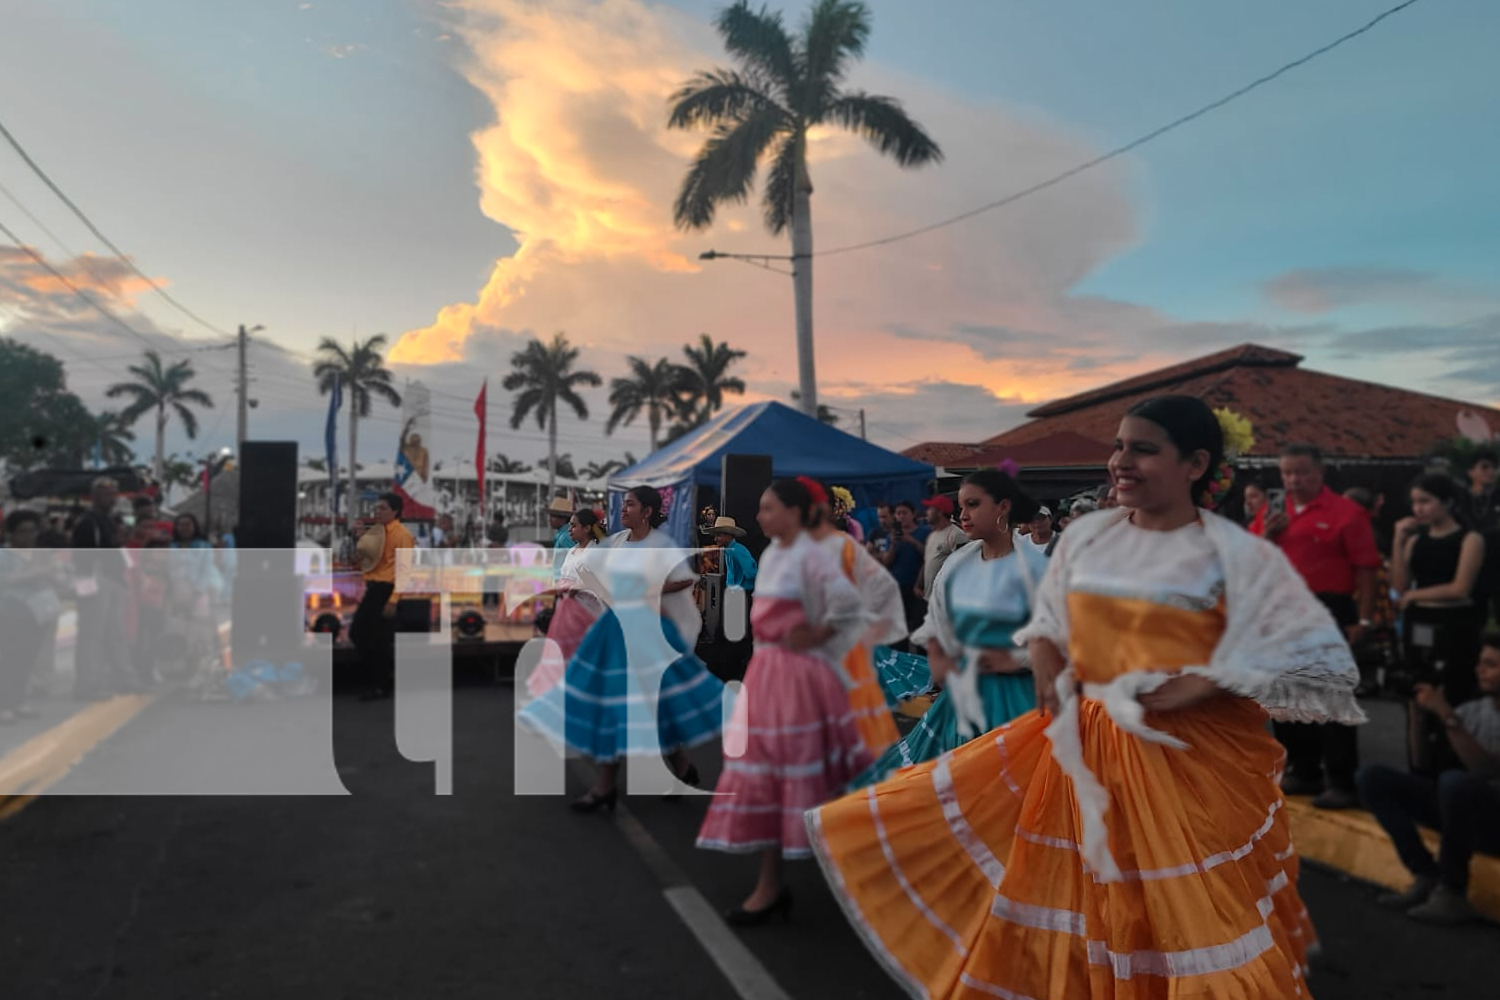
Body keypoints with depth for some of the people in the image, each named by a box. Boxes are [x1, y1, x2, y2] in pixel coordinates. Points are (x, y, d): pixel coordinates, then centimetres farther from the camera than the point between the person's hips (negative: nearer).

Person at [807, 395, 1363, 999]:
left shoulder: (1236, 554, -9)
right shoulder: (1086, 535, 4)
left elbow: (1317, 658, -11)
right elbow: (1048, 623, 16)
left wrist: (1195, 687, -20)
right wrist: (1048, 667, -6)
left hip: (1187, 759, -4)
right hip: (1082, 745, 5)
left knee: (1193, 918, 7)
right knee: (1069, 899, 14)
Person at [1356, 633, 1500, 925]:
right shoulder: (1472, 710, 10)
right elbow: (1425, 763, 11)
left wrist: (1446, 715, -28)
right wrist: (1421, 712, -3)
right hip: (1461, 806, 6)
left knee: (1454, 781, -39)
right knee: (1372, 777, -11)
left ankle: (1452, 892, -21)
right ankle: (1427, 876, -9)